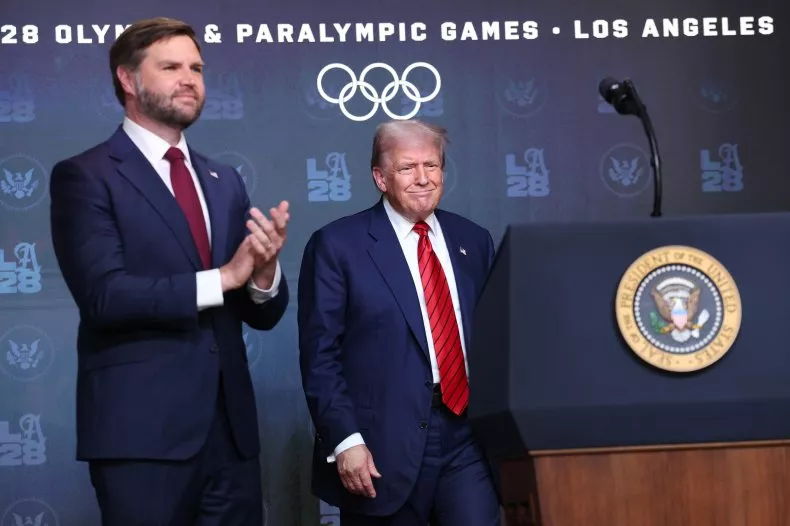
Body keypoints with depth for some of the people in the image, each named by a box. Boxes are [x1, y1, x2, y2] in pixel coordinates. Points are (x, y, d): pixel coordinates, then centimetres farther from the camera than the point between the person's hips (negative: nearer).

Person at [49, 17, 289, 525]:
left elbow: (262, 315, 13)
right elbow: (105, 294, -16)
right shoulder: (85, 176, -3)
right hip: (142, 428, -5)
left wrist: (264, 272, -9)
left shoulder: (226, 182, 15)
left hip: (230, 425, 6)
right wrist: (221, 278, -13)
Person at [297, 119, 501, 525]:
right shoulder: (337, 245, -2)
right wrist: (344, 440, -14)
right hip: (382, 448, -3)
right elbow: (320, 355, -6)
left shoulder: (474, 241, 12)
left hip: (467, 438, 4)